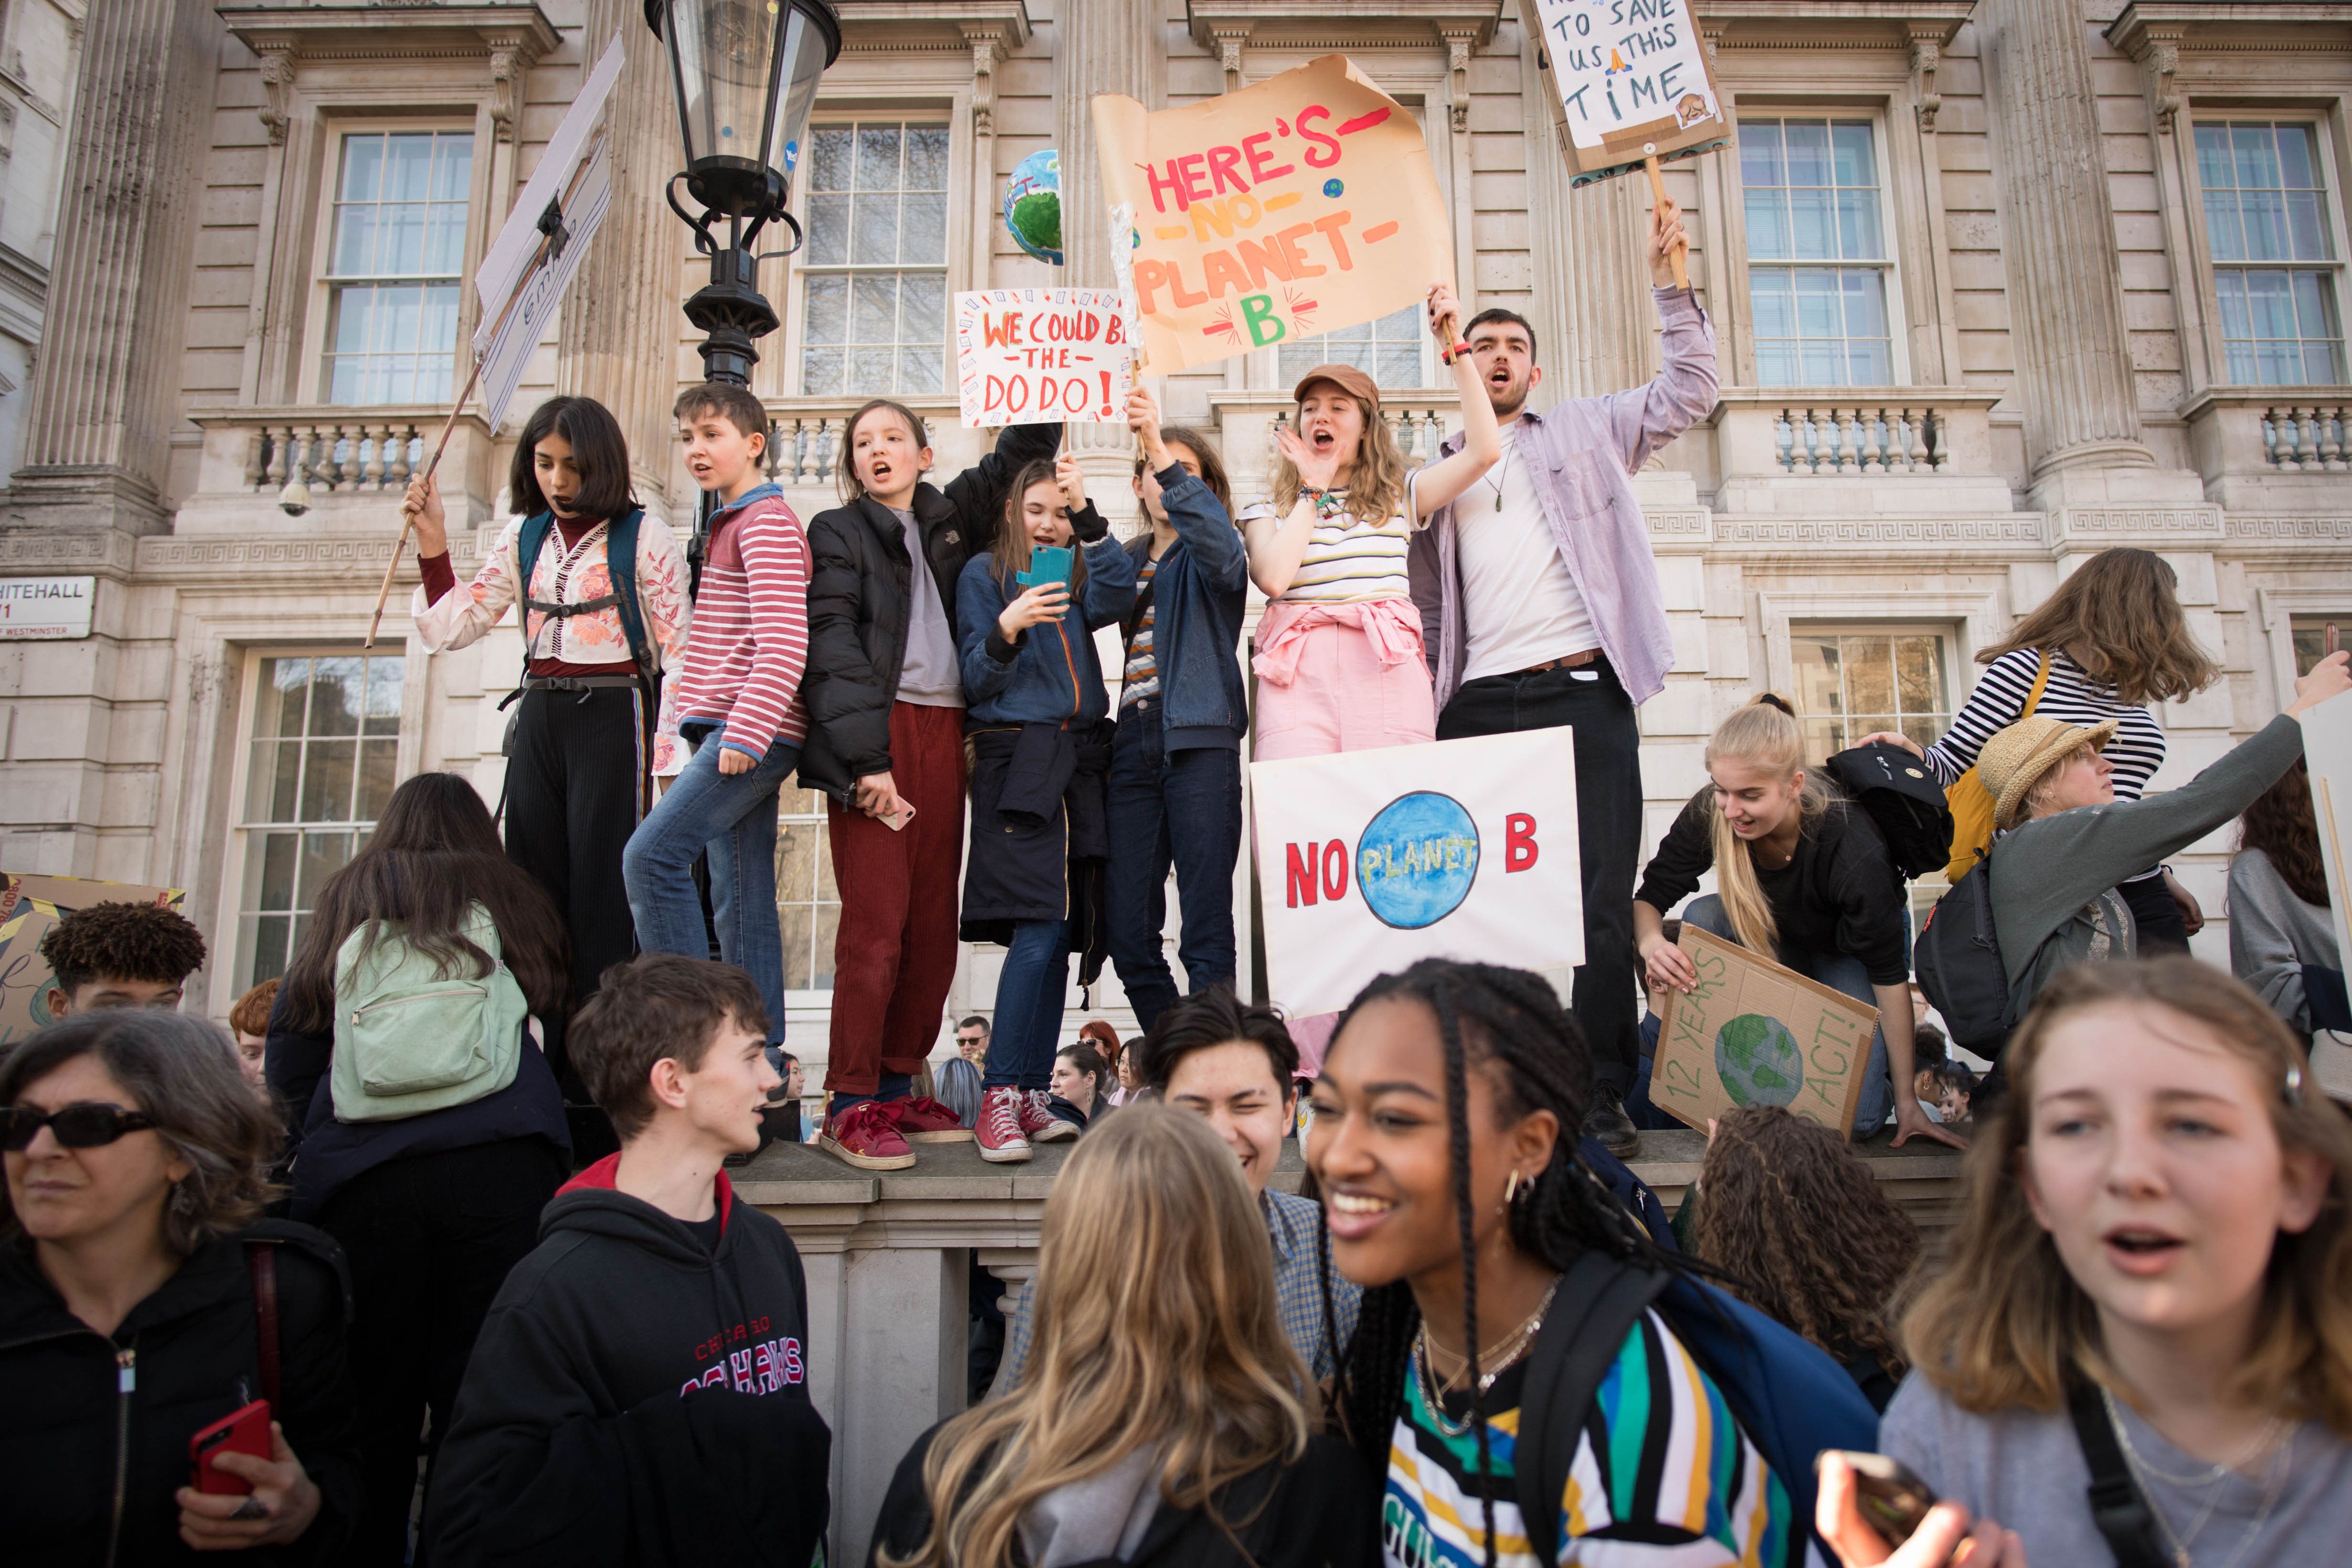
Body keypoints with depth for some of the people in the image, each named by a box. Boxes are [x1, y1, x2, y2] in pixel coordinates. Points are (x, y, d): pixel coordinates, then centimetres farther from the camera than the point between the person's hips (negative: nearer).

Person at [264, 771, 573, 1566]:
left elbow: (288, 1050, 19)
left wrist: (306, 1153, 27)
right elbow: (561, 1024, 25)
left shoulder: (347, 900, 19)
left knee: (371, 1406, 5)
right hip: (500, 1165, -1)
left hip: (361, 1172, 1)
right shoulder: (512, 897, 17)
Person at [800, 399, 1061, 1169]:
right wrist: (865, 758, -15)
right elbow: (830, 646, -4)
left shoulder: (948, 520, 20)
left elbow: (1010, 462, 32)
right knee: (876, 921, -9)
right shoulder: (837, 532, 8)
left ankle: (897, 1089, 13)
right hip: (874, 736, -5)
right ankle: (848, 1107, -4)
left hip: (943, 735, 5)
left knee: (934, 922, 3)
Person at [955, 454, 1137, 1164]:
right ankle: (999, 1100, -11)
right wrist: (1006, 631, -18)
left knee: (1064, 931, 2)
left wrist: (1091, 517, -14)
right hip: (1017, 764, -5)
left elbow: (1116, 597, -6)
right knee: (1038, 930, -16)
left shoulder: (1080, 574, 19)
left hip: (1080, 763, 5)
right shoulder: (984, 574, 8)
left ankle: (1031, 1096, 9)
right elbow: (977, 683, 0)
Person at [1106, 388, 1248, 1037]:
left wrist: (1164, 450, -24)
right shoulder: (1127, 560, 24)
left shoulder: (1208, 557, 9)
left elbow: (1222, 545, -17)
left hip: (1199, 740, -5)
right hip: (1135, 745, 5)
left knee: (1206, 928, -9)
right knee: (1128, 933, 1)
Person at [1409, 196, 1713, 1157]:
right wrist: (1425, 706, 8)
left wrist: (1669, 281, 1)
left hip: (1583, 693, -1)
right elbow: (1425, 605, 18)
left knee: (1600, 901, -6)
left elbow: (1689, 390, 10)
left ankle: (1602, 1098, 0)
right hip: (1479, 708, 2)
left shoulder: (1587, 434, 19)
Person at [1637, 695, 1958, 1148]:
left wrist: (1906, 1101, -22)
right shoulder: (1710, 813, -29)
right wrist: (1651, 941, -45)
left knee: (1854, 1116, -21)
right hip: (1772, 942, 3)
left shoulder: (1853, 850, -37)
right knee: (1703, 916, -30)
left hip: (1848, 957, -3)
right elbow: (1651, 896, -19)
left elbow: (1888, 974, -27)